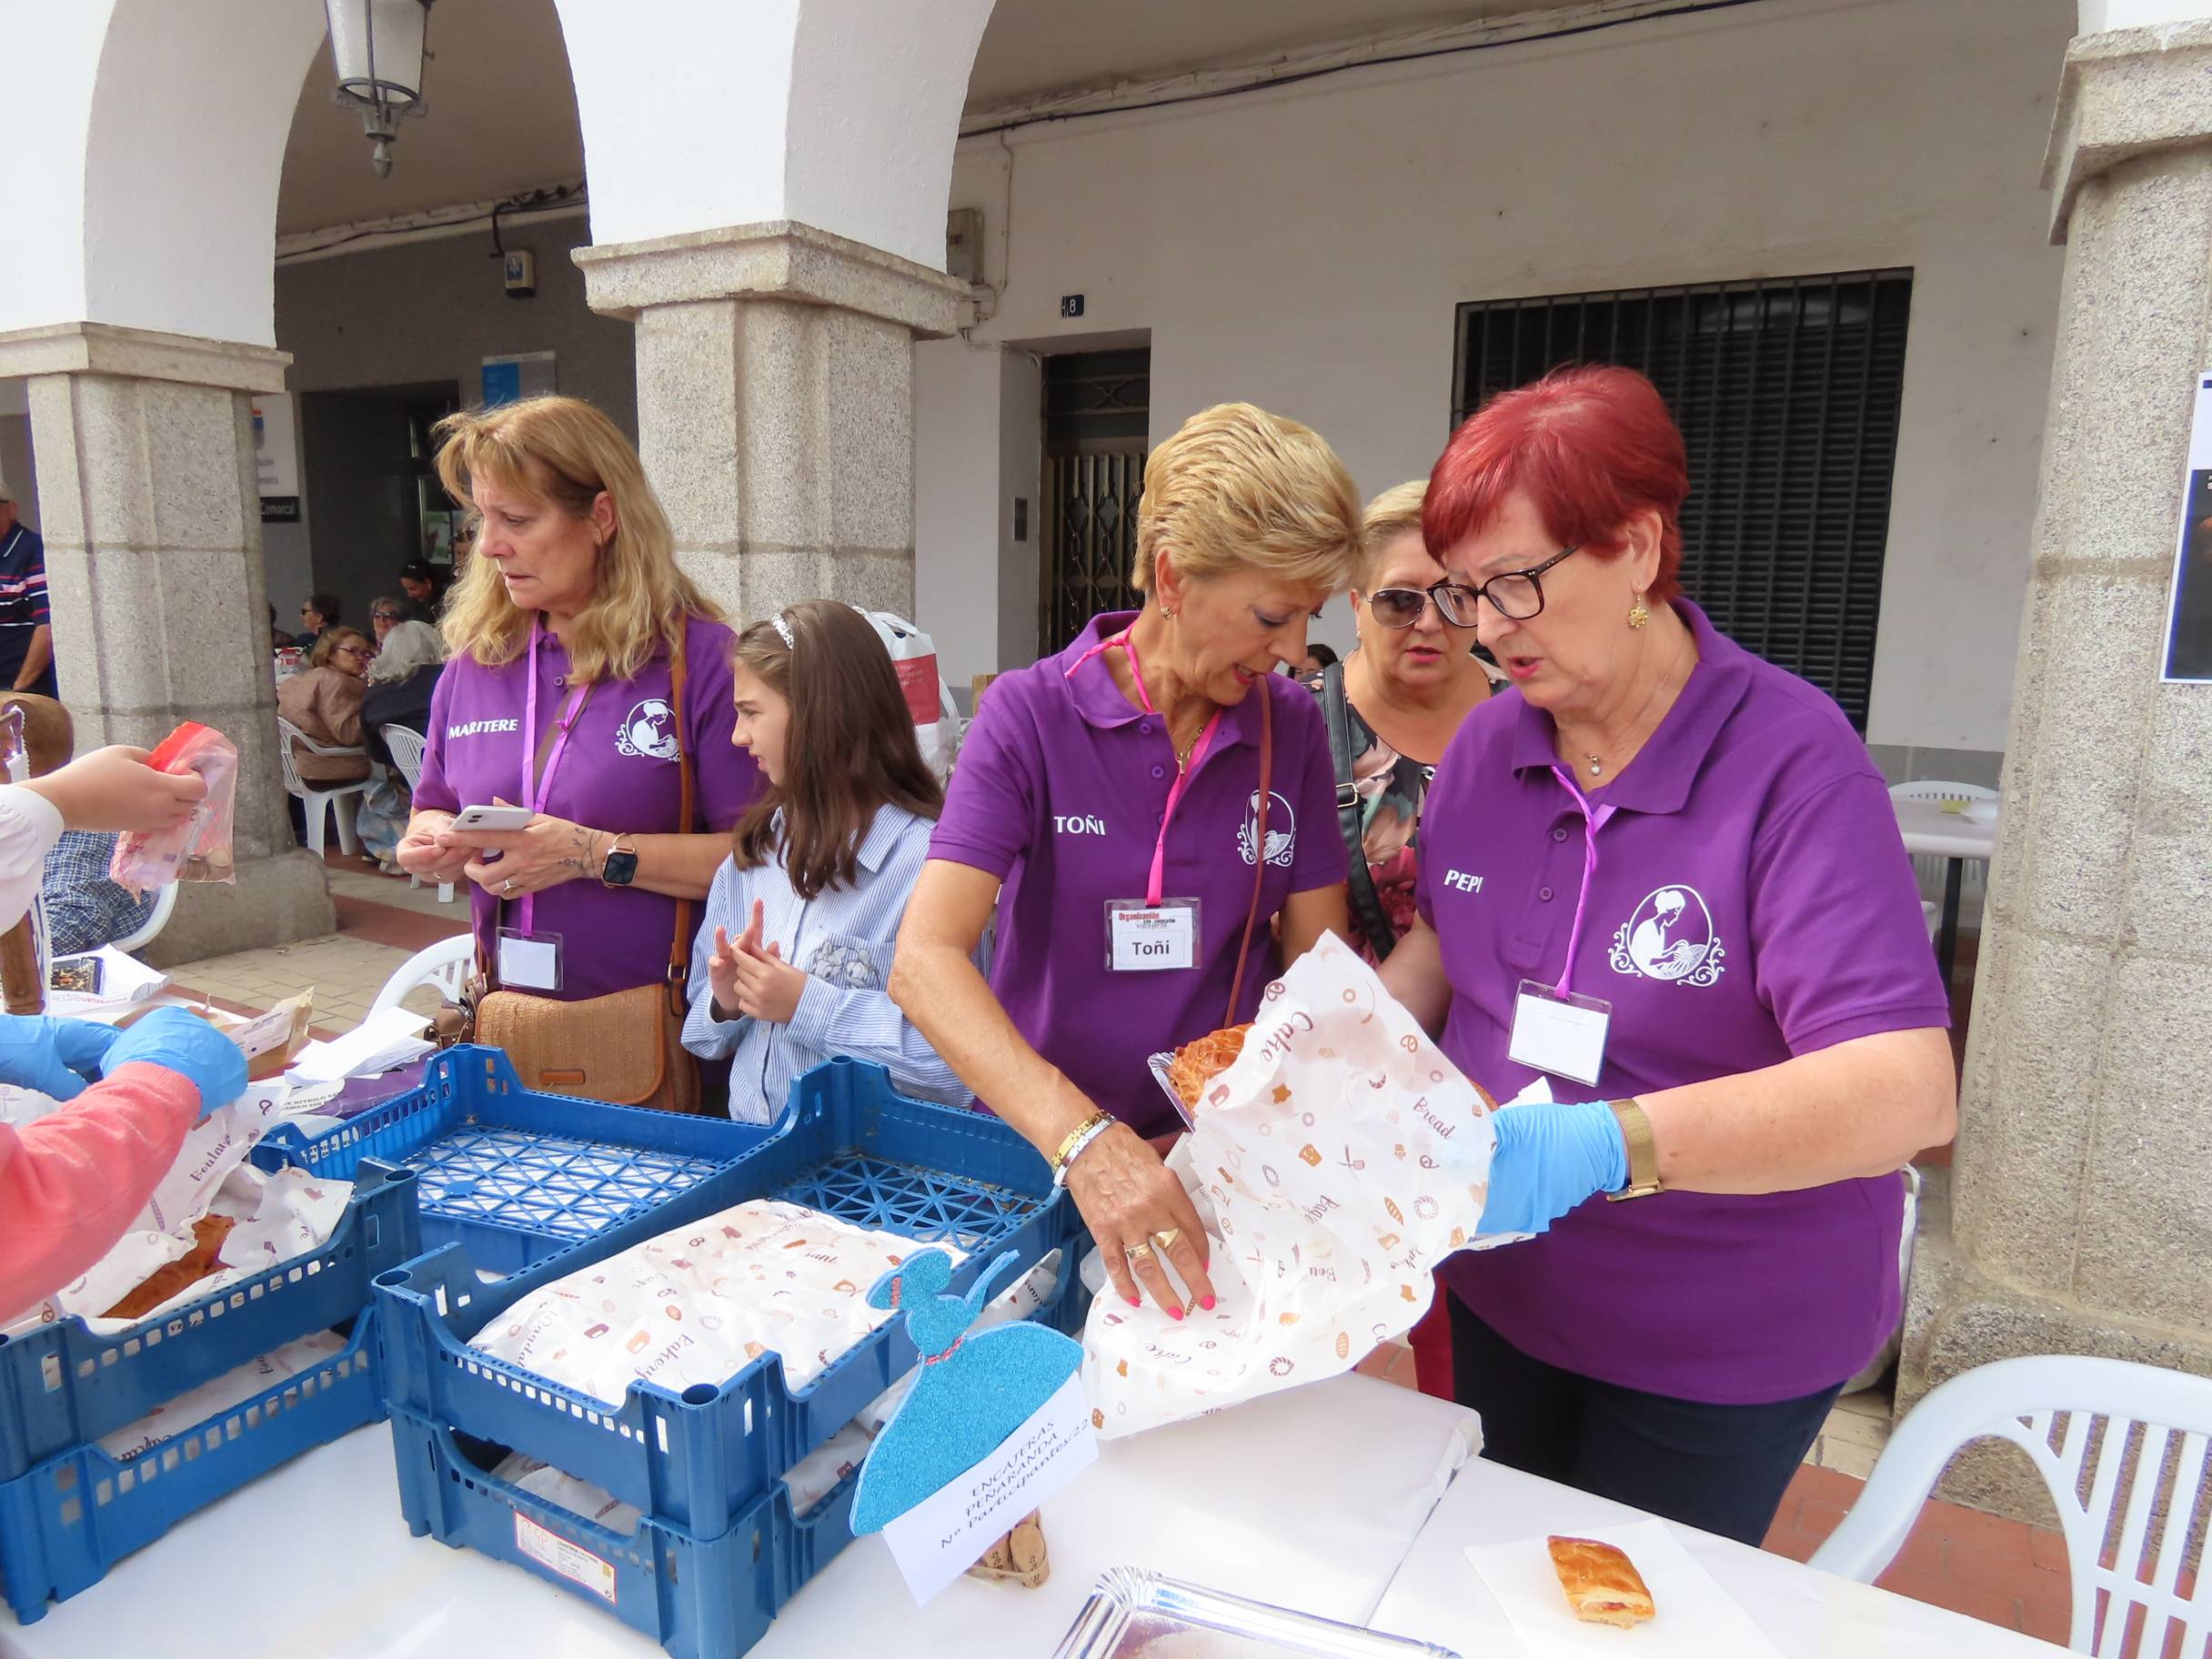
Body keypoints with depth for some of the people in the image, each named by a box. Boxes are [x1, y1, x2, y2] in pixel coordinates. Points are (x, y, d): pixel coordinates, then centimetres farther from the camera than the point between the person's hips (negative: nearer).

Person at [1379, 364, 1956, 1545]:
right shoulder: (1487, 746, -5)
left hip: (1725, 1347, -5)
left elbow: (1907, 1091, -31)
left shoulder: (1793, 760, -23)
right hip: (1506, 1297, 5)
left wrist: (1607, 1143, -43)